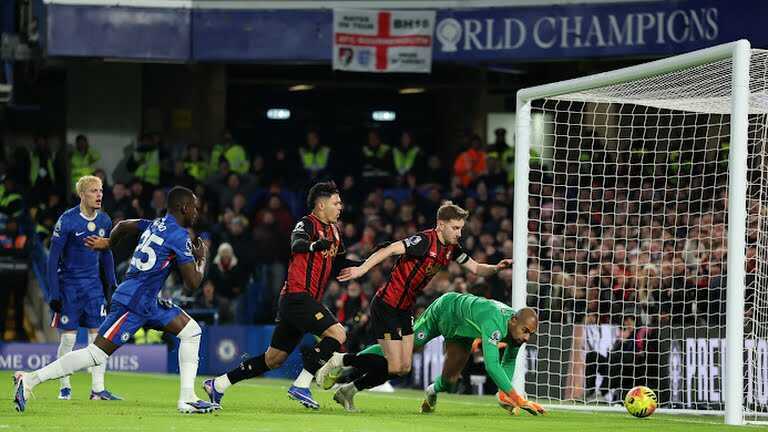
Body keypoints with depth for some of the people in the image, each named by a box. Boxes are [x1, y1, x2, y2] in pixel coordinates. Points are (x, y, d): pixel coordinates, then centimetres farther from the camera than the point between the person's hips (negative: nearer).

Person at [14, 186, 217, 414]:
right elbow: (193, 284, -14)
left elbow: (123, 225, 30)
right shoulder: (179, 236, -14)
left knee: (192, 331, 8)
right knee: (97, 354, -12)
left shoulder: (155, 225, 12)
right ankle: (29, 380, -10)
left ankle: (187, 399, 6)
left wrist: (109, 242, 50)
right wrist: (202, 260, 5)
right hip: (132, 304, -10)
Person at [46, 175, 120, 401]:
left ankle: (98, 389, -1)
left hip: (94, 284, 5)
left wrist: (111, 283, 12)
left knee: (98, 334, -3)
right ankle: (64, 387, 10)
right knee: (68, 337, -3)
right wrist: (54, 294, -14)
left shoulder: (104, 221, 3)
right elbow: (53, 258, -11)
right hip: (69, 284, -5)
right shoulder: (67, 221, -13)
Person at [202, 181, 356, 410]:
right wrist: (315, 245, -52)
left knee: (273, 359, 12)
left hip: (306, 300, 10)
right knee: (337, 333, -22)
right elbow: (296, 244, -31)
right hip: (298, 295, -10)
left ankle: (218, 384, 19)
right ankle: (301, 386, -20)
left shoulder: (333, 230, 19)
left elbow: (339, 265, 28)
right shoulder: (308, 223, -9)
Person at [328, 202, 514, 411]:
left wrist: (496, 268, -6)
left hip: (405, 309, 9)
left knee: (404, 368, 6)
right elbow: (390, 250, -28)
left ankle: (348, 391, 16)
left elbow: (476, 268, 14)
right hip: (387, 305, -9)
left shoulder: (451, 249, 5)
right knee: (394, 367, -11)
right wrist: (361, 269, -36)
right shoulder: (425, 240, -21)